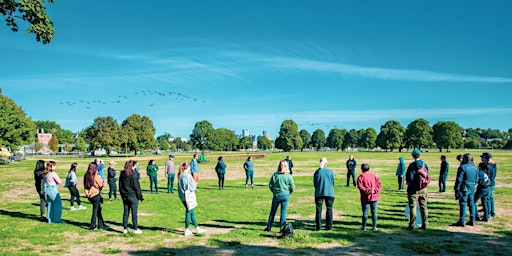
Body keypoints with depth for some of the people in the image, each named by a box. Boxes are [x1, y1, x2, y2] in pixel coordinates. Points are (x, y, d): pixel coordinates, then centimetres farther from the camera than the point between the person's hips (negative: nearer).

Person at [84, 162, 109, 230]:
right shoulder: (96, 177, -16)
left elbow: (85, 186, 5)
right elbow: (101, 185, -4)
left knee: (98, 209, 17)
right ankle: (92, 226, 10)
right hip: (96, 195, -6)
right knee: (95, 211, 6)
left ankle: (101, 224, 25)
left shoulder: (86, 176, 0)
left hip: (89, 195, 6)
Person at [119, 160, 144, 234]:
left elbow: (120, 186, 13)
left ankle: (125, 229, 16)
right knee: (134, 213, 0)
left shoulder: (122, 174, 6)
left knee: (126, 212, 12)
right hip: (133, 196, -6)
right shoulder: (132, 175, -14)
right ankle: (136, 229, 5)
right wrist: (140, 196, -5)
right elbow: (136, 187, -12)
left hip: (124, 196, 6)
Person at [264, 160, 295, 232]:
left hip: (276, 195, 0)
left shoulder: (275, 174, -7)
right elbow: (292, 187, -6)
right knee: (283, 212, 8)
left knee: (273, 211, 13)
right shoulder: (289, 176, -8)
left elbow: (270, 185, -3)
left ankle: (268, 227, 20)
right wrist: (288, 193, 11)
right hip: (285, 196, 0)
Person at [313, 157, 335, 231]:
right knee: (329, 209, 11)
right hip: (329, 193, 1)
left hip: (319, 193, -1)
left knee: (319, 210, 6)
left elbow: (314, 183, 3)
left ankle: (318, 227, 8)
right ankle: (329, 226, 13)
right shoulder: (330, 171, -3)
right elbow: (333, 182, 6)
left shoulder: (317, 172, -6)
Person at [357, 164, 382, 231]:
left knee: (365, 212, 3)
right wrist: (375, 190, -8)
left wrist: (368, 191, -16)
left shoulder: (361, 177, -5)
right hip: (374, 197, 4)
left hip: (365, 198, -4)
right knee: (374, 212, 10)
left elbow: (360, 187, -17)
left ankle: (364, 227, 9)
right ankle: (374, 226, 13)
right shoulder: (373, 176, 9)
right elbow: (379, 184, 3)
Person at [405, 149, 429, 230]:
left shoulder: (412, 165, -13)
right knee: (423, 206, 13)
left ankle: (411, 225, 2)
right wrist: (426, 190, 19)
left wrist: (407, 182, 6)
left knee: (412, 207, 0)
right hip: (423, 189, 5)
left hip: (413, 189, -5)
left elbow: (409, 178, -17)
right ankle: (425, 224, 18)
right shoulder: (425, 165, 4)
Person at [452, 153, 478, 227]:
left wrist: (456, 189, -11)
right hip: (472, 188, 7)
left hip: (464, 188, -7)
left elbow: (459, 179, -15)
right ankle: (472, 221, 19)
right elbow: (476, 179, 15)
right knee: (471, 204, 13)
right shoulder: (475, 168, 10)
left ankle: (462, 221, -2)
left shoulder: (462, 167, -13)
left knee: (462, 205, -3)